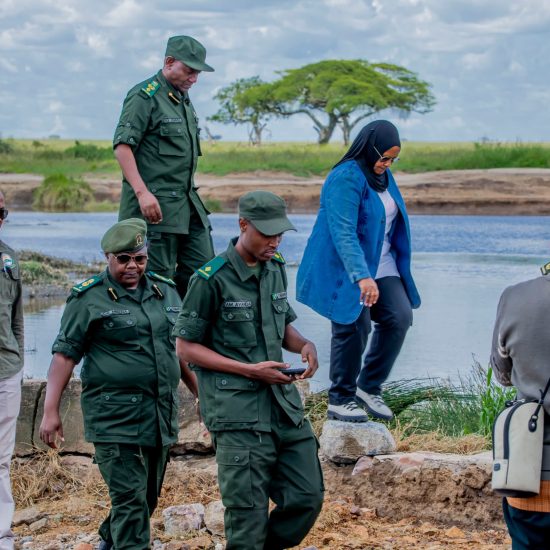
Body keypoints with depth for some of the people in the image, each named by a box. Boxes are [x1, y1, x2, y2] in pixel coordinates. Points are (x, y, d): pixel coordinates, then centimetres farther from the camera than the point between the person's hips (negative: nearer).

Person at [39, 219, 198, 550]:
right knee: (130, 500, -9)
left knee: (149, 497, 16)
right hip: (117, 418, -6)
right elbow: (65, 356, -7)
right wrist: (51, 412, -12)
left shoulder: (166, 292, 12)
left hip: (162, 416, 6)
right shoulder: (89, 299, -5)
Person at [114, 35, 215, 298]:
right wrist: (142, 192, -25)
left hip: (189, 205, 9)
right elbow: (122, 146, -17)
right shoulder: (144, 96, -10)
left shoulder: (183, 98, 18)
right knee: (159, 276, -6)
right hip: (155, 205, -9)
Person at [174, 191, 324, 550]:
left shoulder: (277, 269, 10)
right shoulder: (212, 279, -10)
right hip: (238, 413, -6)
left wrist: (303, 345, -1)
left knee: (307, 497, 5)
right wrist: (250, 370, -13)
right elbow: (186, 348, -7)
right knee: (248, 513, -4)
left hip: (284, 403, 7)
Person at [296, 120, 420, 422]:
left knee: (400, 317, -6)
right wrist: (362, 277, -37)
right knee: (354, 327, -12)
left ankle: (368, 387, 6)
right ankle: (340, 399, 3)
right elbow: (343, 233, -28)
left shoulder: (383, 176, 11)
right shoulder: (345, 179, -18)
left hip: (381, 265, 8)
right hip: (345, 269, -8)